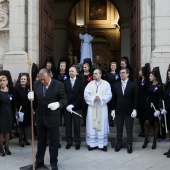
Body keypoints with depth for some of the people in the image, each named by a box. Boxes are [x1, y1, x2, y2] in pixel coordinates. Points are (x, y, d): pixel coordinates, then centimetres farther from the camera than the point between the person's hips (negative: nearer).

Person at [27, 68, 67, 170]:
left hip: (53, 118, -4)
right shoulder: (36, 84, 0)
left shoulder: (58, 85, -13)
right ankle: (39, 162, 32)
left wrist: (58, 104, -30)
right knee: (40, 141, 17)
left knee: (54, 141, 10)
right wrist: (31, 96, -14)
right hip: (40, 117, 4)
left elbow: (64, 99, -10)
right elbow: (34, 98, 9)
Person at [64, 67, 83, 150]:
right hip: (67, 107, 2)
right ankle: (69, 141, 15)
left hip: (76, 107, -2)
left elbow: (81, 95, -5)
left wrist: (73, 105, -10)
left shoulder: (80, 82, 0)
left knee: (77, 125, 3)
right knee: (68, 125, 4)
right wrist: (67, 105, -9)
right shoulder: (65, 82, 8)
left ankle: (77, 142, 14)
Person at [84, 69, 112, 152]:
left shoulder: (106, 84, 1)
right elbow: (86, 94, -1)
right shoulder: (90, 84, 6)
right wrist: (93, 98, -16)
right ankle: (92, 143, 12)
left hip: (102, 108, -1)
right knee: (91, 125, 3)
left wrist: (100, 98, -17)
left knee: (102, 125, 3)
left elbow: (109, 95, -5)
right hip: (92, 107, 2)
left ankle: (103, 144, 11)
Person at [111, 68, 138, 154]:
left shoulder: (133, 85, -2)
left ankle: (129, 145, 15)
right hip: (119, 110, 2)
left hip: (129, 110, -2)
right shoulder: (116, 85, 5)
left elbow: (135, 98, -4)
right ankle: (119, 144, 19)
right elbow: (114, 98, 6)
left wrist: (134, 110, -10)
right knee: (119, 129, 8)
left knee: (129, 129, 5)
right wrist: (113, 109, 2)